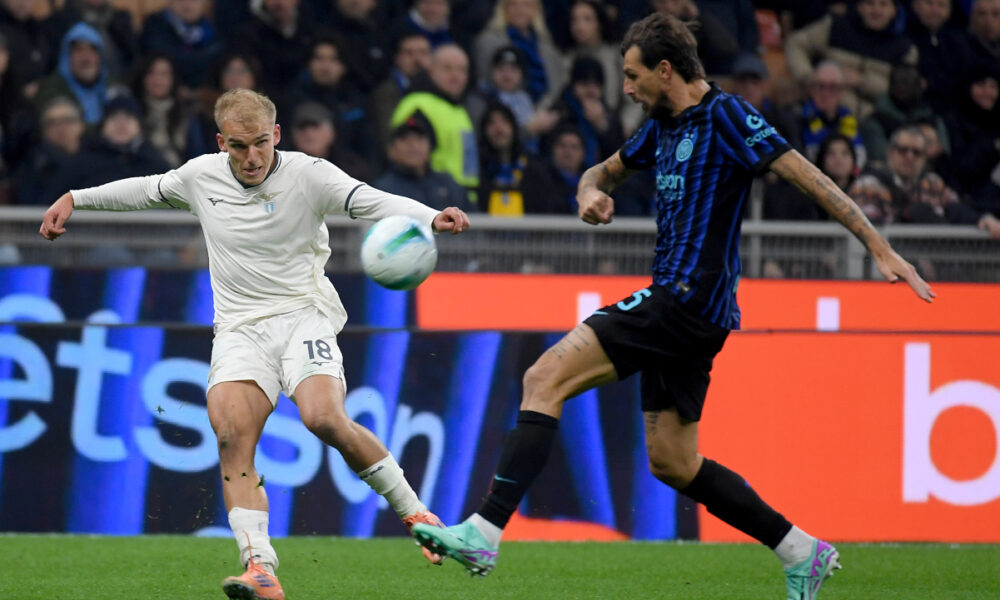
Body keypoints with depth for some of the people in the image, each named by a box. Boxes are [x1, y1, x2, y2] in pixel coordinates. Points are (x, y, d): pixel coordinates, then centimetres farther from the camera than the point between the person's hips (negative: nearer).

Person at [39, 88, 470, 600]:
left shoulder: (307, 175, -6)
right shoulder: (200, 176, 6)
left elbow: (376, 202, -18)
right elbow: (146, 190, 27)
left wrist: (431, 218, -36)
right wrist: (75, 198, 29)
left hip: (304, 315, -3)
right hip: (240, 328, 3)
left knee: (324, 419, -27)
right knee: (231, 436, -21)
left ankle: (412, 510, -6)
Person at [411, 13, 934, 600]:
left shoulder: (726, 116, -9)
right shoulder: (663, 125, 17)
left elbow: (808, 176, -12)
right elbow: (606, 170, 32)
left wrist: (882, 249, -16)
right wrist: (593, 192, 5)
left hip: (687, 300, -10)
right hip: (677, 308, 10)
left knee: (545, 378, -16)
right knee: (672, 462, 12)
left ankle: (484, 533, -22)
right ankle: (801, 552, 17)